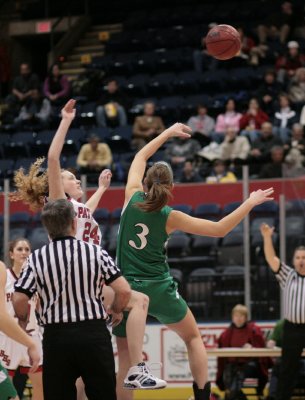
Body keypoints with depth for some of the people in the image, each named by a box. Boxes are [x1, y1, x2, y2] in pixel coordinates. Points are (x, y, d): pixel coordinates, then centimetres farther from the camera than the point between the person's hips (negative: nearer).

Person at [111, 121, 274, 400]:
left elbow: (140, 158, 16)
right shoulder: (170, 217, -7)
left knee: (125, 357, 6)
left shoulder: (133, 197, -2)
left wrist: (168, 134, 24)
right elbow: (220, 229, -5)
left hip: (126, 288, 1)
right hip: (159, 289, -1)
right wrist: (250, 203, 1)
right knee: (193, 337, 19)